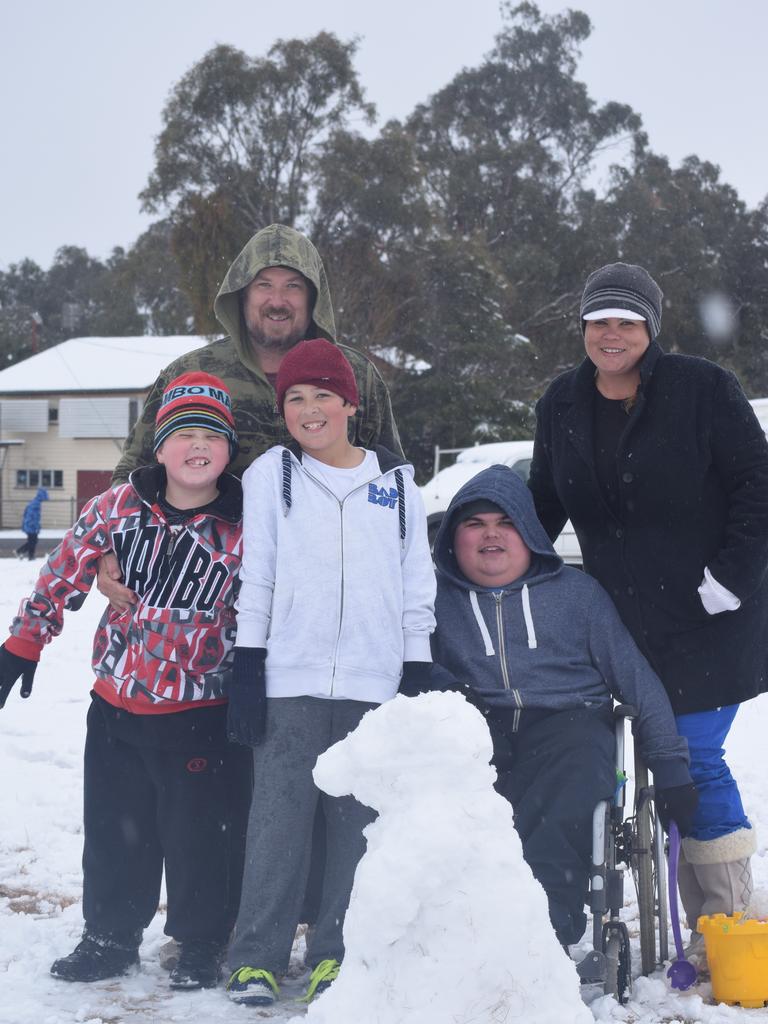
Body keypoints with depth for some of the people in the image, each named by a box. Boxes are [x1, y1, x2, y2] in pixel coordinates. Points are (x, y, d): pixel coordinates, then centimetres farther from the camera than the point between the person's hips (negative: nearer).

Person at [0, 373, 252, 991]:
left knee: (199, 836, 4)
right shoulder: (118, 507, -3)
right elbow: (64, 575, 6)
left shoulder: (245, 527, -8)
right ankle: (111, 936, 34)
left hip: (201, 713, -3)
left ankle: (202, 945, 24)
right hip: (116, 706, 3)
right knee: (114, 831, 16)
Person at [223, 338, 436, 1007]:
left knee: (361, 822, 3)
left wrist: (418, 672, 6)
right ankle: (258, 955, 8)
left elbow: (417, 581, 11)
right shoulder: (271, 474, 7)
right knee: (280, 817, -2)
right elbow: (254, 573, 5)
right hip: (290, 678, -1)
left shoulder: (396, 481, 10)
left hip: (374, 681, 1)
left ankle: (338, 953, 14)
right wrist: (247, 666, -1)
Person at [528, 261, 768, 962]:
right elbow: (544, 506, 20)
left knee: (693, 760, -8)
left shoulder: (703, 389, -7)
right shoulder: (562, 404, 9)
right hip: (627, 622, 5)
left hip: (709, 617, -5)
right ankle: (708, 923, 15)